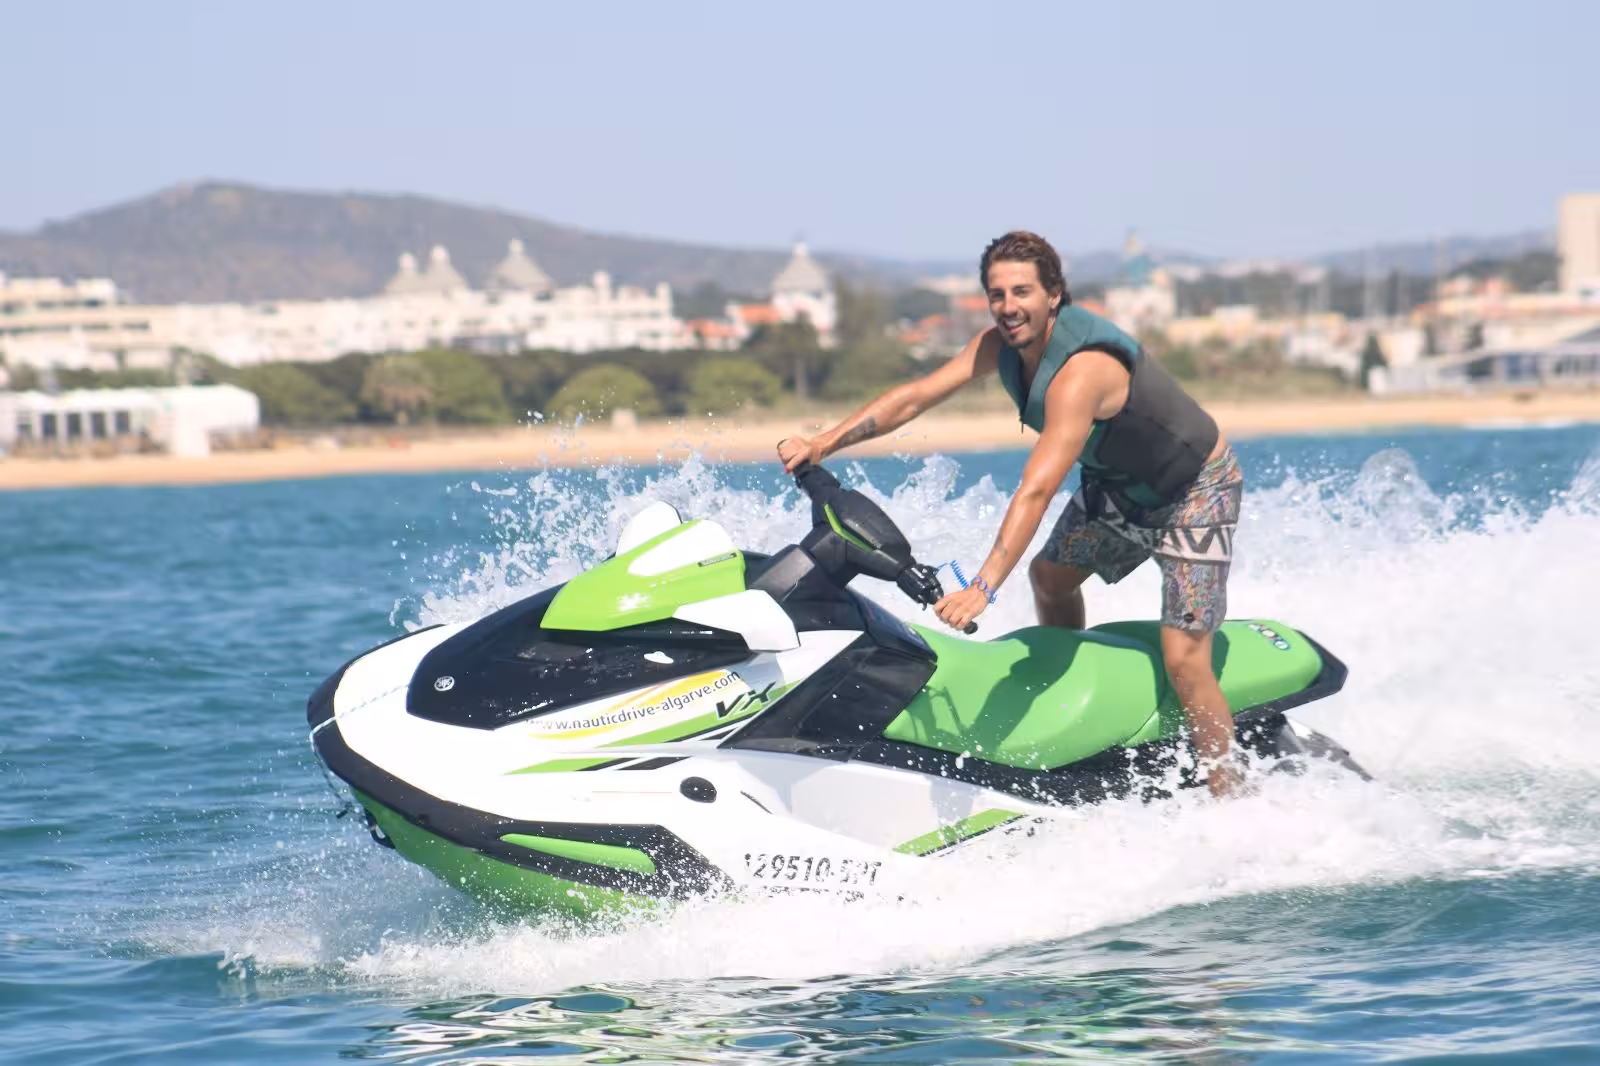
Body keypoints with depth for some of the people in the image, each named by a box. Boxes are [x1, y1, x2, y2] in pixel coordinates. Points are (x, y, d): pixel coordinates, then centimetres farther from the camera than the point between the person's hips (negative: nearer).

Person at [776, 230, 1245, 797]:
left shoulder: (1080, 371, -37)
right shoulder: (1002, 343, -11)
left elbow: (1036, 489, -44)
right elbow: (916, 395, -7)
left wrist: (983, 587, -51)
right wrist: (823, 443, -17)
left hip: (1196, 489, -9)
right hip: (1120, 482, 9)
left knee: (1182, 658, -16)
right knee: (1050, 575, 20)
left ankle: (1230, 808, -8)